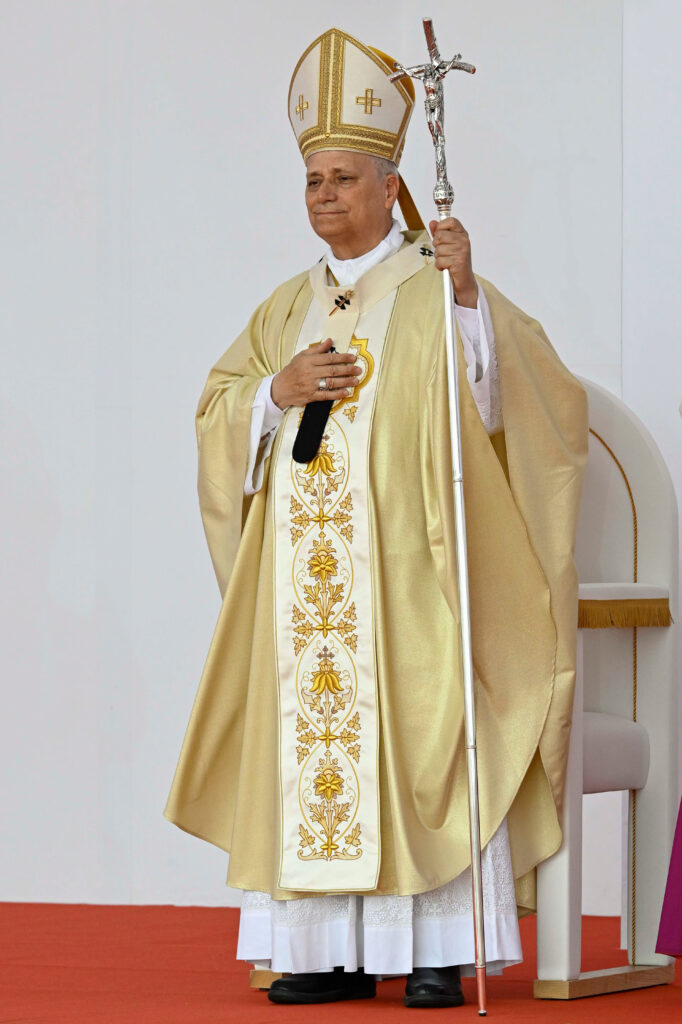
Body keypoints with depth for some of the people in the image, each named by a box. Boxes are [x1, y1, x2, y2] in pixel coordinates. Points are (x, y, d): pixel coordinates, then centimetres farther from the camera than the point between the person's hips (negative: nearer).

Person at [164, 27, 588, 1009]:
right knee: (309, 745, 0)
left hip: (404, 563, -5)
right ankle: (333, 950, 4)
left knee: (418, 739, -9)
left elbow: (505, 391, -14)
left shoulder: (438, 290, 1)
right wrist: (278, 392, -6)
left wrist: (468, 292, -28)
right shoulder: (289, 306, 17)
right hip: (304, 576, 5)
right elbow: (216, 412, 14)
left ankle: (437, 949, -6)